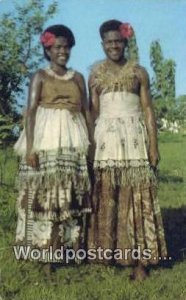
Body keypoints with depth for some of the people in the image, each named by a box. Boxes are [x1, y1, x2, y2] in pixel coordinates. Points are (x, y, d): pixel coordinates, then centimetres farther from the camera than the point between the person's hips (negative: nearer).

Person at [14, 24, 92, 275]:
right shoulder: (40, 76, 4)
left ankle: (74, 246, 9)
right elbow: (31, 111, -4)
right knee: (46, 194, -5)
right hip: (46, 141, -3)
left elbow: (86, 111, 14)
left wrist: (91, 142, 7)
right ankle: (47, 254, -2)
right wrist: (29, 147, -14)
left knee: (73, 195, 3)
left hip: (73, 141, 3)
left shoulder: (78, 77, 15)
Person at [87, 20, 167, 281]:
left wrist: (153, 145, -4)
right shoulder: (95, 74, 11)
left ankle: (140, 260, -1)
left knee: (136, 195, -4)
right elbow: (93, 112, 10)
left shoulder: (139, 72, 7)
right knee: (106, 196, 0)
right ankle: (107, 252, 10)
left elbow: (148, 110, 4)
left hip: (134, 138, -1)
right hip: (105, 138, 2)